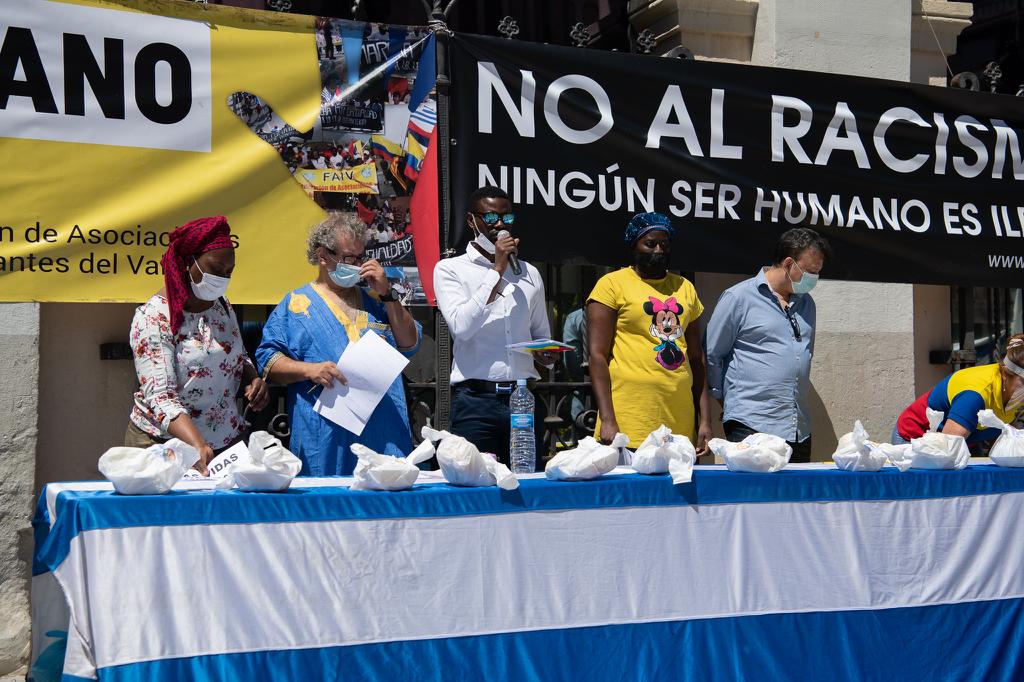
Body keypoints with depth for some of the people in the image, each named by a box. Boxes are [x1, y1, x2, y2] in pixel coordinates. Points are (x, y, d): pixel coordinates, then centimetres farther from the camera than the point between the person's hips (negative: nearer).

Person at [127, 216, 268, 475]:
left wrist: (252, 380, 0)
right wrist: (197, 445, -37)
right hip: (164, 442, -6)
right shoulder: (154, 317, -15)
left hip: (227, 441, 6)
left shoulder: (222, 305, 6)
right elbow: (160, 397, -23)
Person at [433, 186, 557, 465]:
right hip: (476, 399, -4)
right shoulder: (450, 270, 4)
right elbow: (462, 326, -13)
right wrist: (497, 271, -11)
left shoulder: (529, 274, 17)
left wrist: (546, 355, 3)